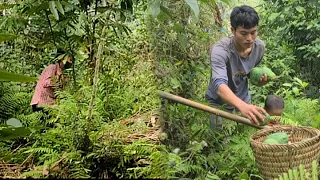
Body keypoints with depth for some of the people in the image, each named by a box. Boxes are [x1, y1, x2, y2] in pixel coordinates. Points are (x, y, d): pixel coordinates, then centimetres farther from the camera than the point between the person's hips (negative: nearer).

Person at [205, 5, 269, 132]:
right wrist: (242, 105, -63)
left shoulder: (259, 47, -13)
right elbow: (220, 85, -45)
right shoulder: (220, 50, -31)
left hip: (244, 100, 5)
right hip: (219, 103, -5)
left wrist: (260, 80, -18)